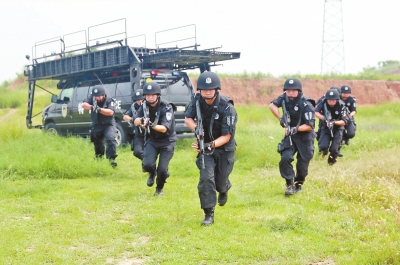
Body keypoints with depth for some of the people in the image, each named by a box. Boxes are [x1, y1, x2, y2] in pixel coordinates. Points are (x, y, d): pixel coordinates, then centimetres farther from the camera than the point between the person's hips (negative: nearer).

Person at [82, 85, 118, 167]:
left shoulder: (109, 101, -13)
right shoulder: (92, 99, -5)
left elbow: (110, 112, -27)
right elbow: (83, 105, -19)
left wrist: (99, 109, -40)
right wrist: (91, 107, -41)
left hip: (108, 125, -4)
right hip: (97, 126, 4)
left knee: (111, 139, -26)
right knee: (97, 142, 17)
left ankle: (111, 158, -25)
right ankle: (98, 158, 42)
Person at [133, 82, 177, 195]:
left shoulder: (166, 107, -20)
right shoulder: (144, 106, -7)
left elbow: (164, 128, -29)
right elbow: (135, 122, -20)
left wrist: (152, 125, -49)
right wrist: (141, 120, -44)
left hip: (167, 141, -3)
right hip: (152, 140, 3)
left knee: (162, 169, -11)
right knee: (147, 164, -18)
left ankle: (160, 188, 22)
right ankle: (152, 173, 20)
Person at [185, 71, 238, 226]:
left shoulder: (227, 107, -26)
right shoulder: (197, 100, -14)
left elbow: (227, 136, -23)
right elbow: (187, 118, 0)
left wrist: (212, 145, -39)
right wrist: (196, 128, -22)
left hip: (224, 148, -2)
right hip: (205, 145, 2)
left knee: (220, 182, 8)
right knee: (206, 178, -15)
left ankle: (224, 189, 47)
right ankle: (209, 214, -5)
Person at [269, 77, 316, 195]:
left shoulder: (306, 105, -25)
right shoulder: (285, 98, -10)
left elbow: (310, 126, -24)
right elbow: (272, 105, 2)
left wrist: (296, 129, -38)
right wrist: (280, 118, -11)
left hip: (305, 137, -3)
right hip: (290, 135, 4)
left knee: (302, 164, 4)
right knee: (285, 158, -16)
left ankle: (299, 184, 30)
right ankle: (290, 185, -4)